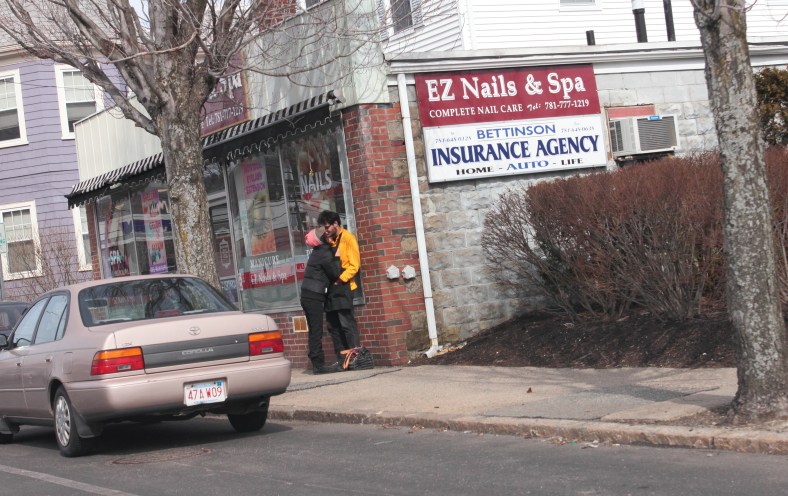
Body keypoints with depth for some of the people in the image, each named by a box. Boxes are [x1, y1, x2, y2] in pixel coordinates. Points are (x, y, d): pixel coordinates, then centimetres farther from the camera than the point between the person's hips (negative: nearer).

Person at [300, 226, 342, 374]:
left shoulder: (318, 252, 15)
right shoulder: (325, 254, -12)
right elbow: (335, 273, -8)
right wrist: (337, 258, 0)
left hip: (307, 295, 9)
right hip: (314, 296, -9)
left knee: (314, 331, 9)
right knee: (316, 332, -8)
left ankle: (316, 364, 9)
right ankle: (319, 364, -8)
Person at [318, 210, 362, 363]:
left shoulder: (347, 238, -5)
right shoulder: (329, 240, 17)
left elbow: (354, 265, -10)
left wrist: (340, 279, -17)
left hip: (343, 286, -8)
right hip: (330, 287, 8)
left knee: (346, 323, -12)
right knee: (333, 326, 5)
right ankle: (341, 360, 8)